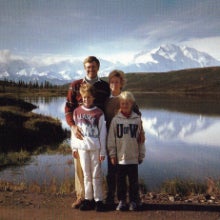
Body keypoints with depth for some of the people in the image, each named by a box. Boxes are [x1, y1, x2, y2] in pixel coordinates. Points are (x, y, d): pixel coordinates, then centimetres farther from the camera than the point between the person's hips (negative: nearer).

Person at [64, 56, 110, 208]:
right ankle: (81, 196, 18)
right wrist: (72, 126, -14)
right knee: (79, 163, 5)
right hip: (79, 130, 0)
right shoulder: (75, 86, 3)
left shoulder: (105, 86, 5)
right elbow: (68, 108, 0)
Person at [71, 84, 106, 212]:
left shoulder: (99, 113, -2)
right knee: (86, 175, 10)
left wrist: (103, 151, -3)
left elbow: (103, 133, -1)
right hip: (82, 147, 3)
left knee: (96, 175, 3)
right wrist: (74, 147, 7)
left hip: (95, 147, -2)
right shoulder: (77, 112, 6)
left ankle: (99, 200, 13)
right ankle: (88, 199, 20)